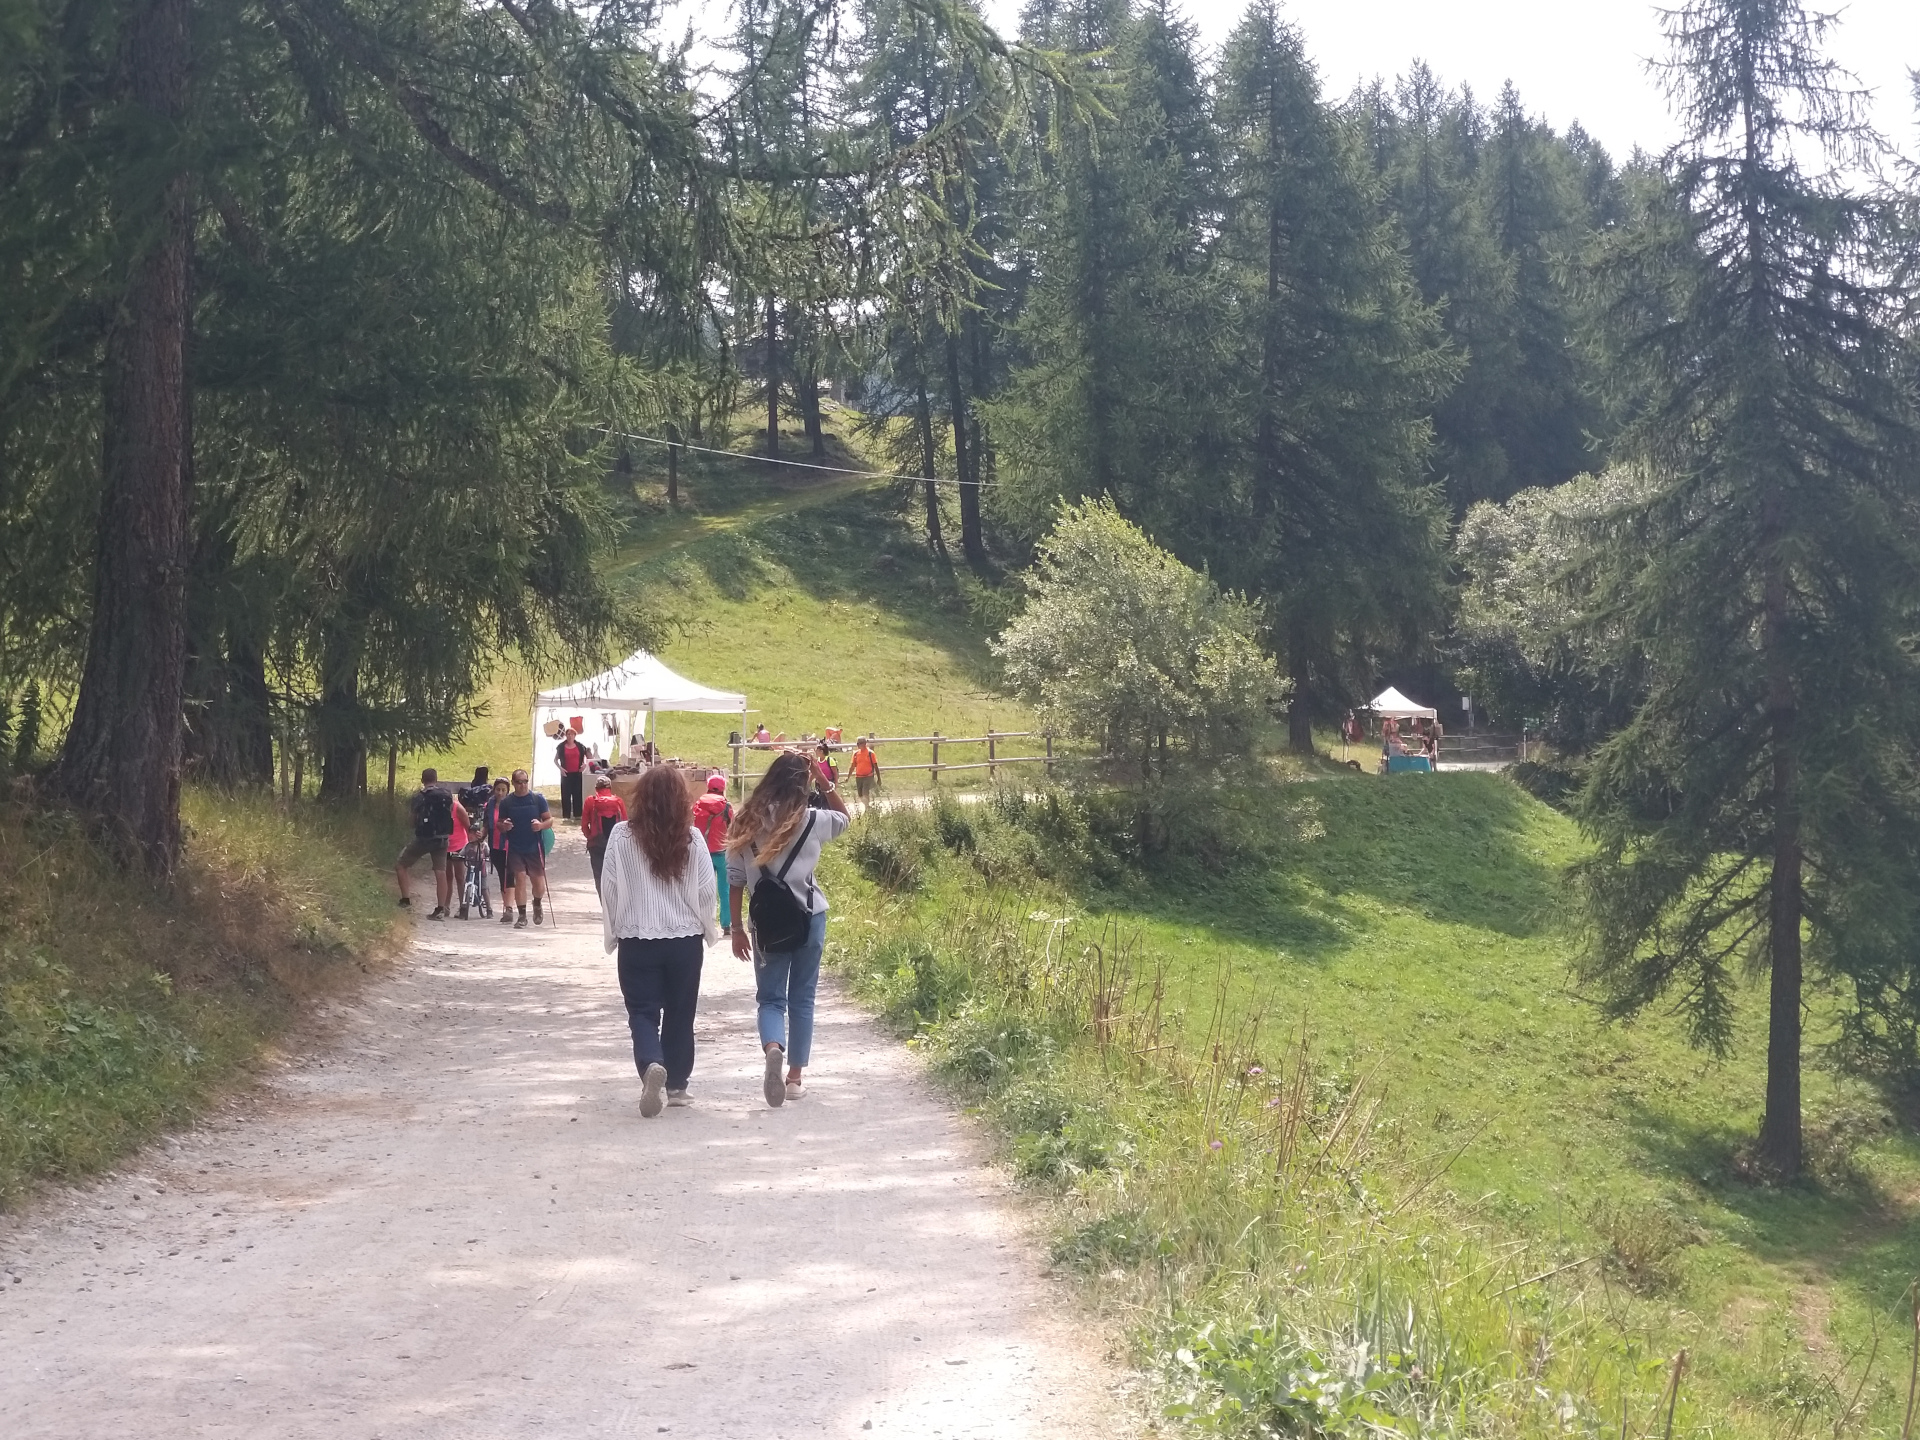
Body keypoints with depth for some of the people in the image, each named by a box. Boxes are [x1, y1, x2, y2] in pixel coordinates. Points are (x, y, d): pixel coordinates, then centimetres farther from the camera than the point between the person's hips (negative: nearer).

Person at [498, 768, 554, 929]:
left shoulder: (538, 798, 1)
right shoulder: (506, 802, 4)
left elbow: (550, 820, 3)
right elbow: (500, 824, 12)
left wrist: (541, 825, -19)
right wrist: (504, 825, -12)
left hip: (535, 847, 0)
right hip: (515, 848, 0)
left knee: (538, 883, 3)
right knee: (520, 879, -8)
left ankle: (537, 904, 34)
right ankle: (522, 916, 1)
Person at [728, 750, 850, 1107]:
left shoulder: (748, 823, -1)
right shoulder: (811, 822, -6)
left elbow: (735, 879, 0)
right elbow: (844, 817, 17)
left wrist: (737, 927, 8)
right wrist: (820, 777, 8)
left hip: (766, 922, 1)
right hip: (808, 918, -1)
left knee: (770, 998, 7)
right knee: (802, 998, 11)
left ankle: (773, 1048, -23)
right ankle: (795, 1077, 14)